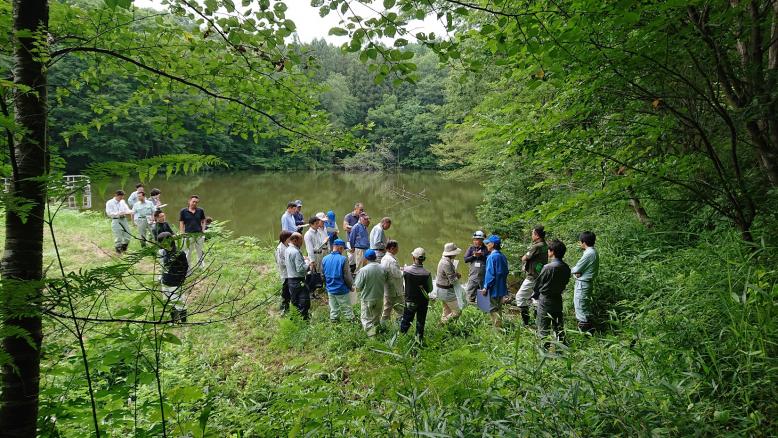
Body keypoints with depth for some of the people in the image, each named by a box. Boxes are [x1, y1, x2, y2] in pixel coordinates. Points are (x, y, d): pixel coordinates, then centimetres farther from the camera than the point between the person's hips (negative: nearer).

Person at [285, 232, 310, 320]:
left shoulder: (287, 250, 8)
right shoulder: (296, 252, -21)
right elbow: (300, 269, -24)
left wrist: (303, 259, 12)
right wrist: (308, 265, -9)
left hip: (290, 279, 10)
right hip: (299, 281, -10)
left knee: (295, 302, 18)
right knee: (304, 302, -2)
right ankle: (304, 318, 1)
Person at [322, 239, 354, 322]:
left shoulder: (325, 259, -1)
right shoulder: (343, 259, -19)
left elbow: (323, 275, 9)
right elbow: (347, 276, -14)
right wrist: (351, 286, 2)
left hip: (330, 289, 5)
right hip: (342, 290, -5)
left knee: (333, 310, 18)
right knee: (347, 309, 8)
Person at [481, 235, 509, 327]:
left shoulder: (492, 257, -18)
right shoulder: (503, 256, 7)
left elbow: (490, 274, -20)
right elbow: (506, 272, 14)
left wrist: (486, 287, -14)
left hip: (494, 288, -8)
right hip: (501, 288, 8)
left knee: (493, 309, 0)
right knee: (498, 308, 18)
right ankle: (499, 325, 27)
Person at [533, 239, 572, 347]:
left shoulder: (548, 267, -21)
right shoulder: (566, 268, -2)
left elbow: (536, 284, -11)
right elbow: (565, 283, 8)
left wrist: (536, 293, 9)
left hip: (545, 299, -6)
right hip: (558, 299, 6)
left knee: (543, 328, 3)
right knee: (558, 326, 17)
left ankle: (543, 347, 5)